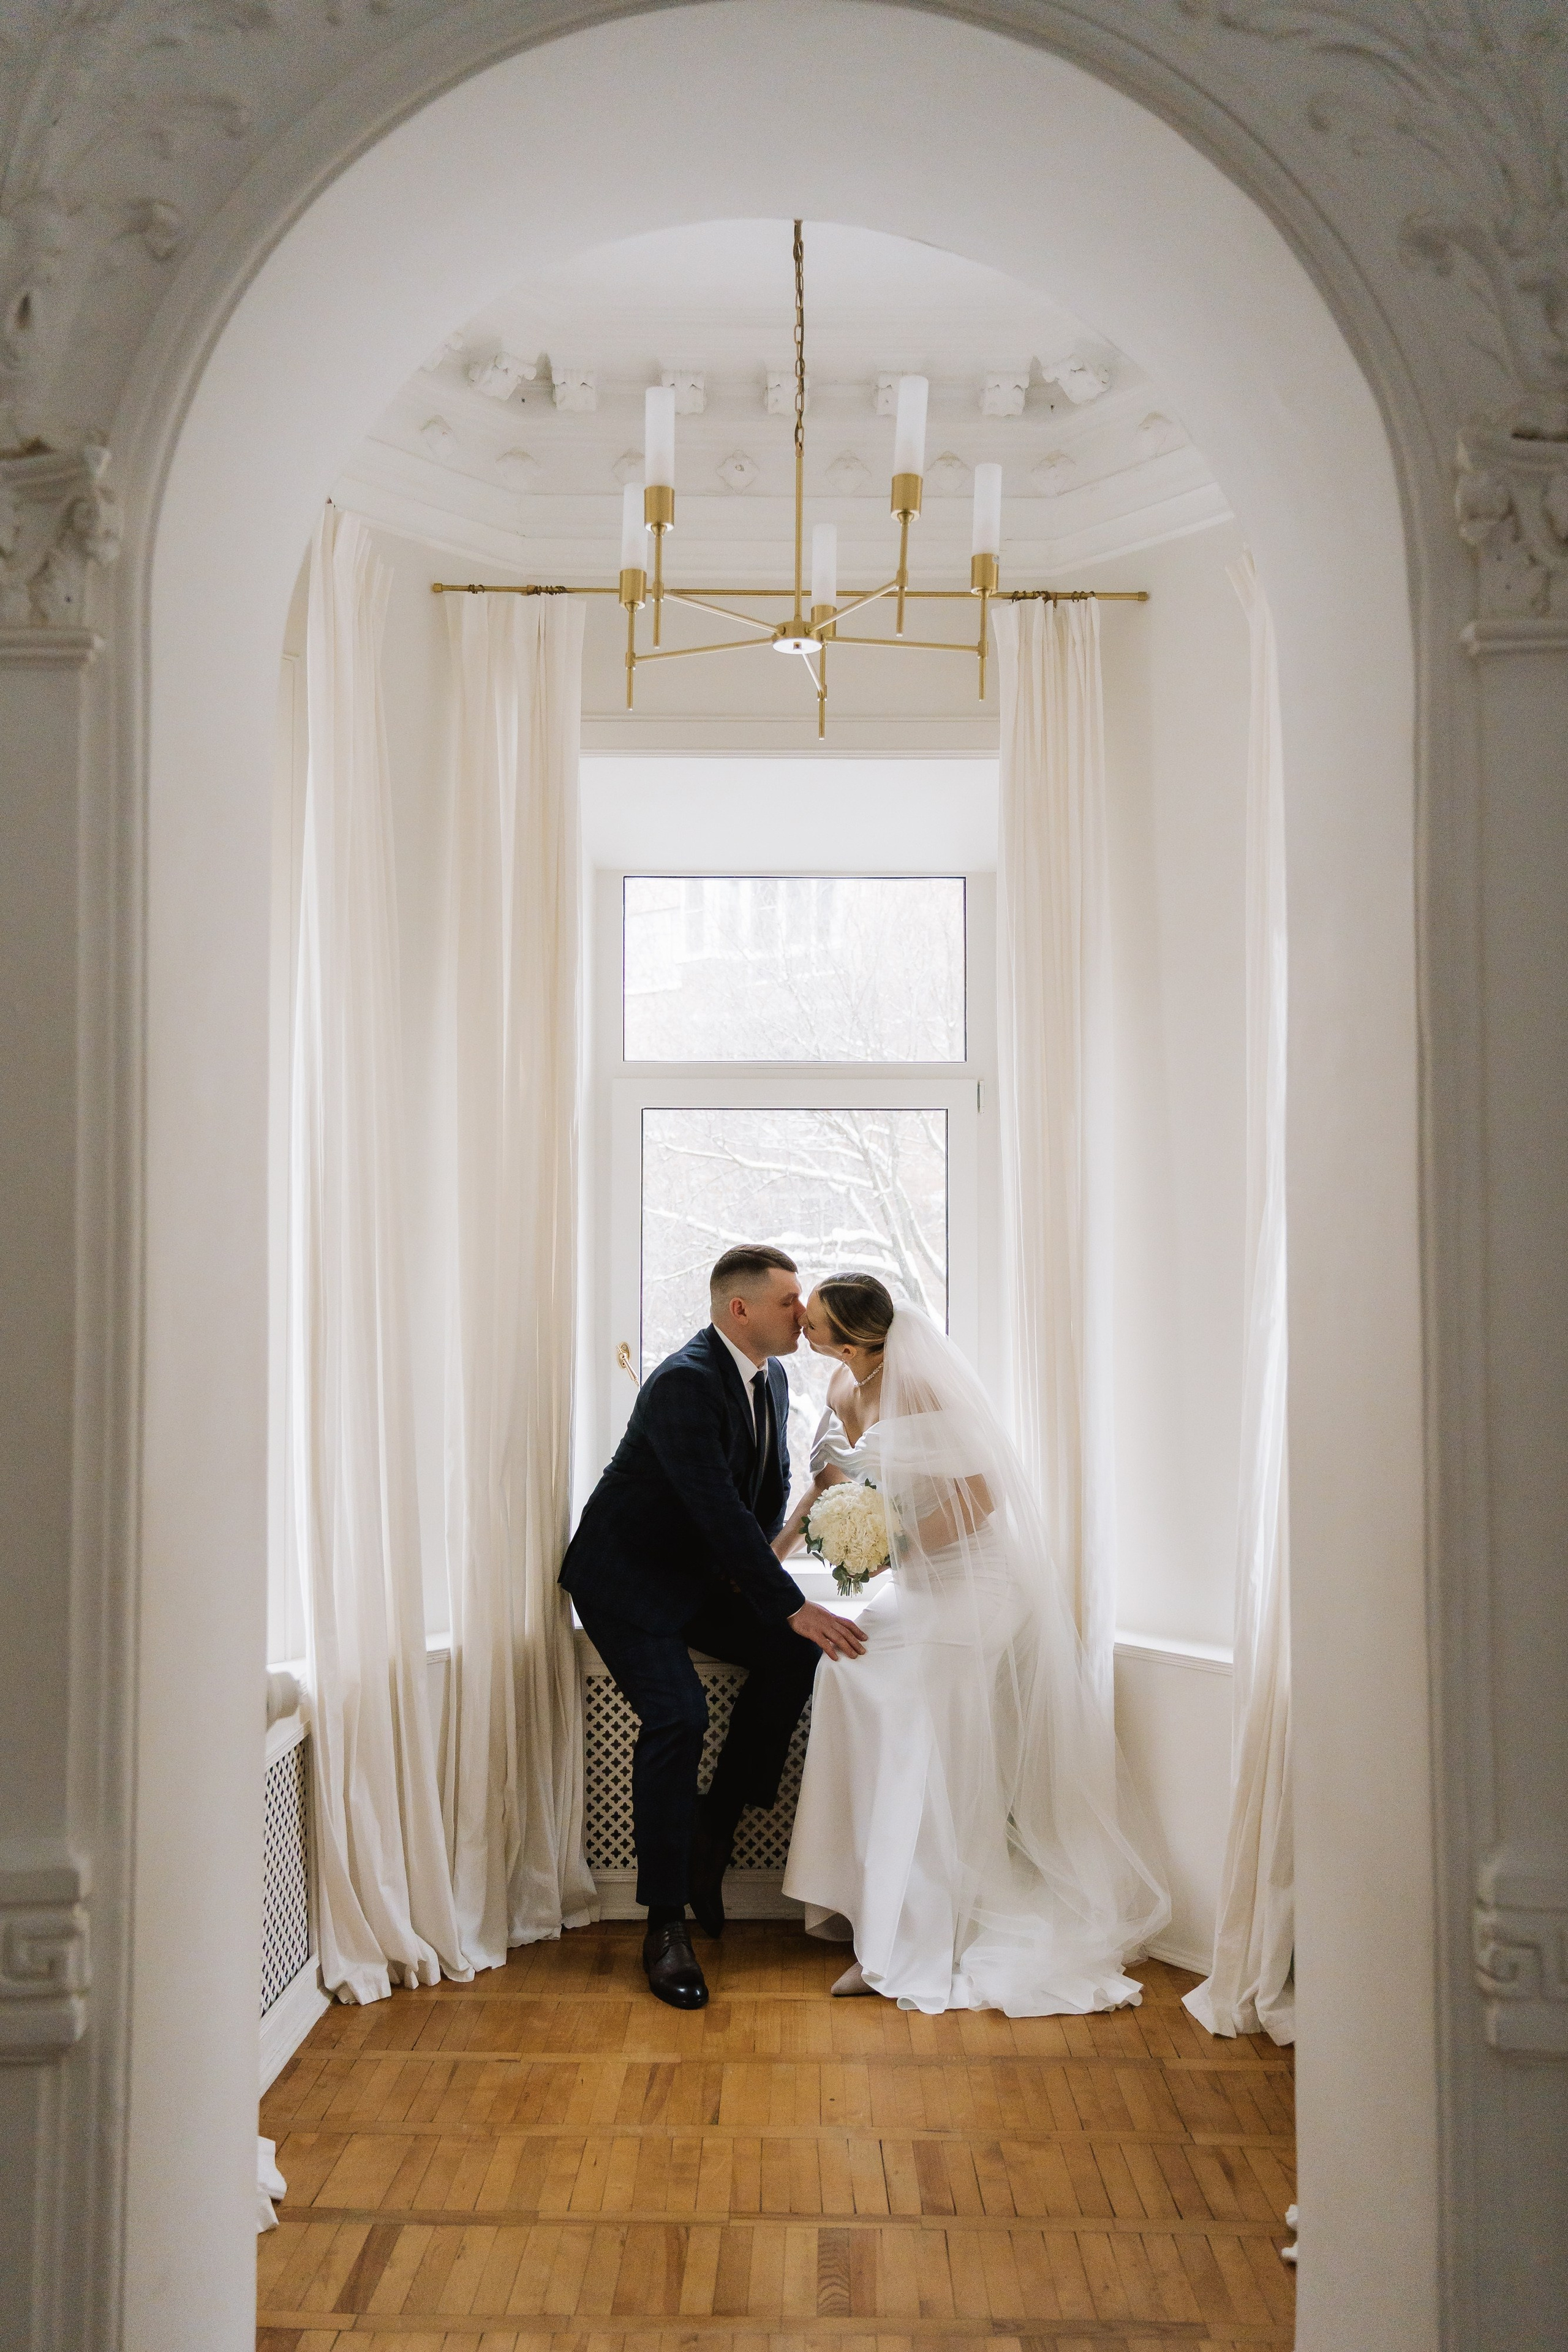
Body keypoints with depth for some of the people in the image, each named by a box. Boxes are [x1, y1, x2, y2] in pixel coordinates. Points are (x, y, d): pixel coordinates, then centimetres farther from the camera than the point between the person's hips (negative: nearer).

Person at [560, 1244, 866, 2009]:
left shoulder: (771, 1377, 3)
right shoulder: (685, 1383, -26)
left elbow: (773, 1486, 14)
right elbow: (720, 1511, -31)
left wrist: (746, 1571, -3)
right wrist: (791, 1606, -32)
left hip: (700, 1574, 8)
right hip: (626, 1578, -8)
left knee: (793, 1652, -12)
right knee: (676, 1715, -23)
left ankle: (715, 1824, 2)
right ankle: (665, 1924, -13)